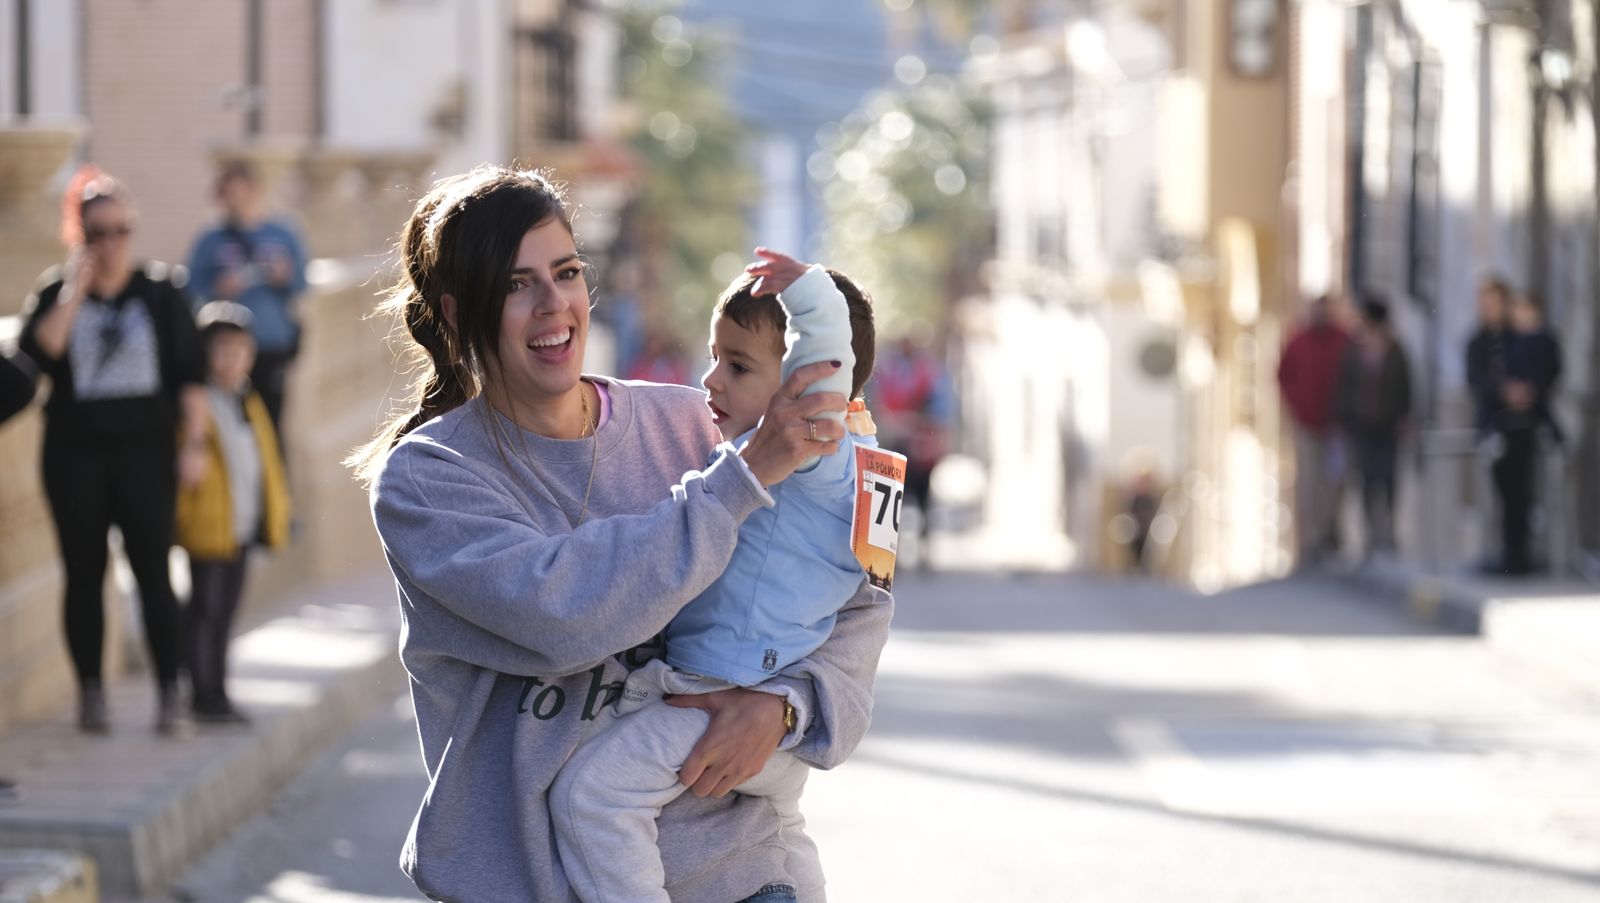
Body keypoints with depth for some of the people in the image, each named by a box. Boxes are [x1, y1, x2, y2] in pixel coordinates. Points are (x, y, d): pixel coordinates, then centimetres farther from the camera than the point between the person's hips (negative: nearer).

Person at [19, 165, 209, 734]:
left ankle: (170, 693, -4)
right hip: (75, 456, 1)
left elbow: (190, 372, 5)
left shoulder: (159, 291, 4)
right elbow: (37, 352, -16)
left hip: (145, 452, -1)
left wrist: (194, 442, -2)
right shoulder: (55, 292, 3)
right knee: (85, 574, 5)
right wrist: (76, 291, -15)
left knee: (153, 571, -5)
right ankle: (91, 693, 12)